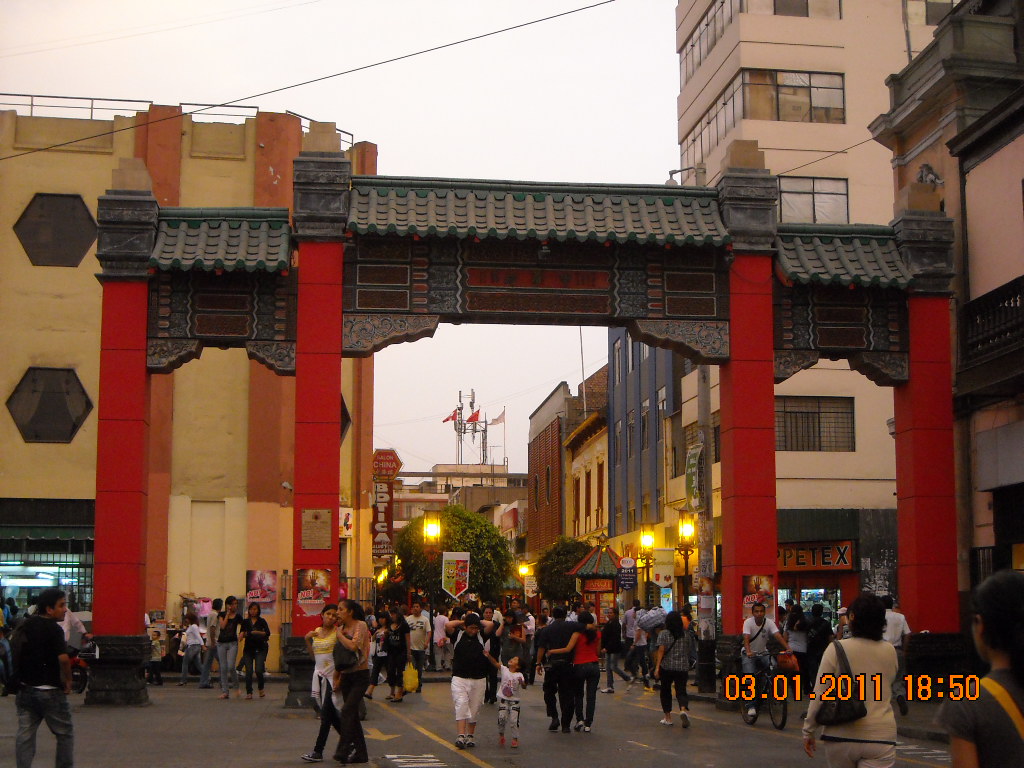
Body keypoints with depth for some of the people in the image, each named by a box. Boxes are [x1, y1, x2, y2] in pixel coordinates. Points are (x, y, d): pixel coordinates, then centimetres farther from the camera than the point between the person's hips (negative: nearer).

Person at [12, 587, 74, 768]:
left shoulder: (25, 626, 8)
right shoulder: (53, 629, -15)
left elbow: (18, 652, 16)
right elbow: (63, 658, -25)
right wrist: (68, 681, -12)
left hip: (25, 689, 6)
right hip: (49, 690, -6)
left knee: (25, 734, 6)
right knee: (64, 734, 8)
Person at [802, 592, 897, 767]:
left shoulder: (836, 649, -6)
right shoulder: (890, 652, 4)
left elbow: (819, 694, -5)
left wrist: (809, 731, 4)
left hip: (842, 735, -1)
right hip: (880, 736, 1)